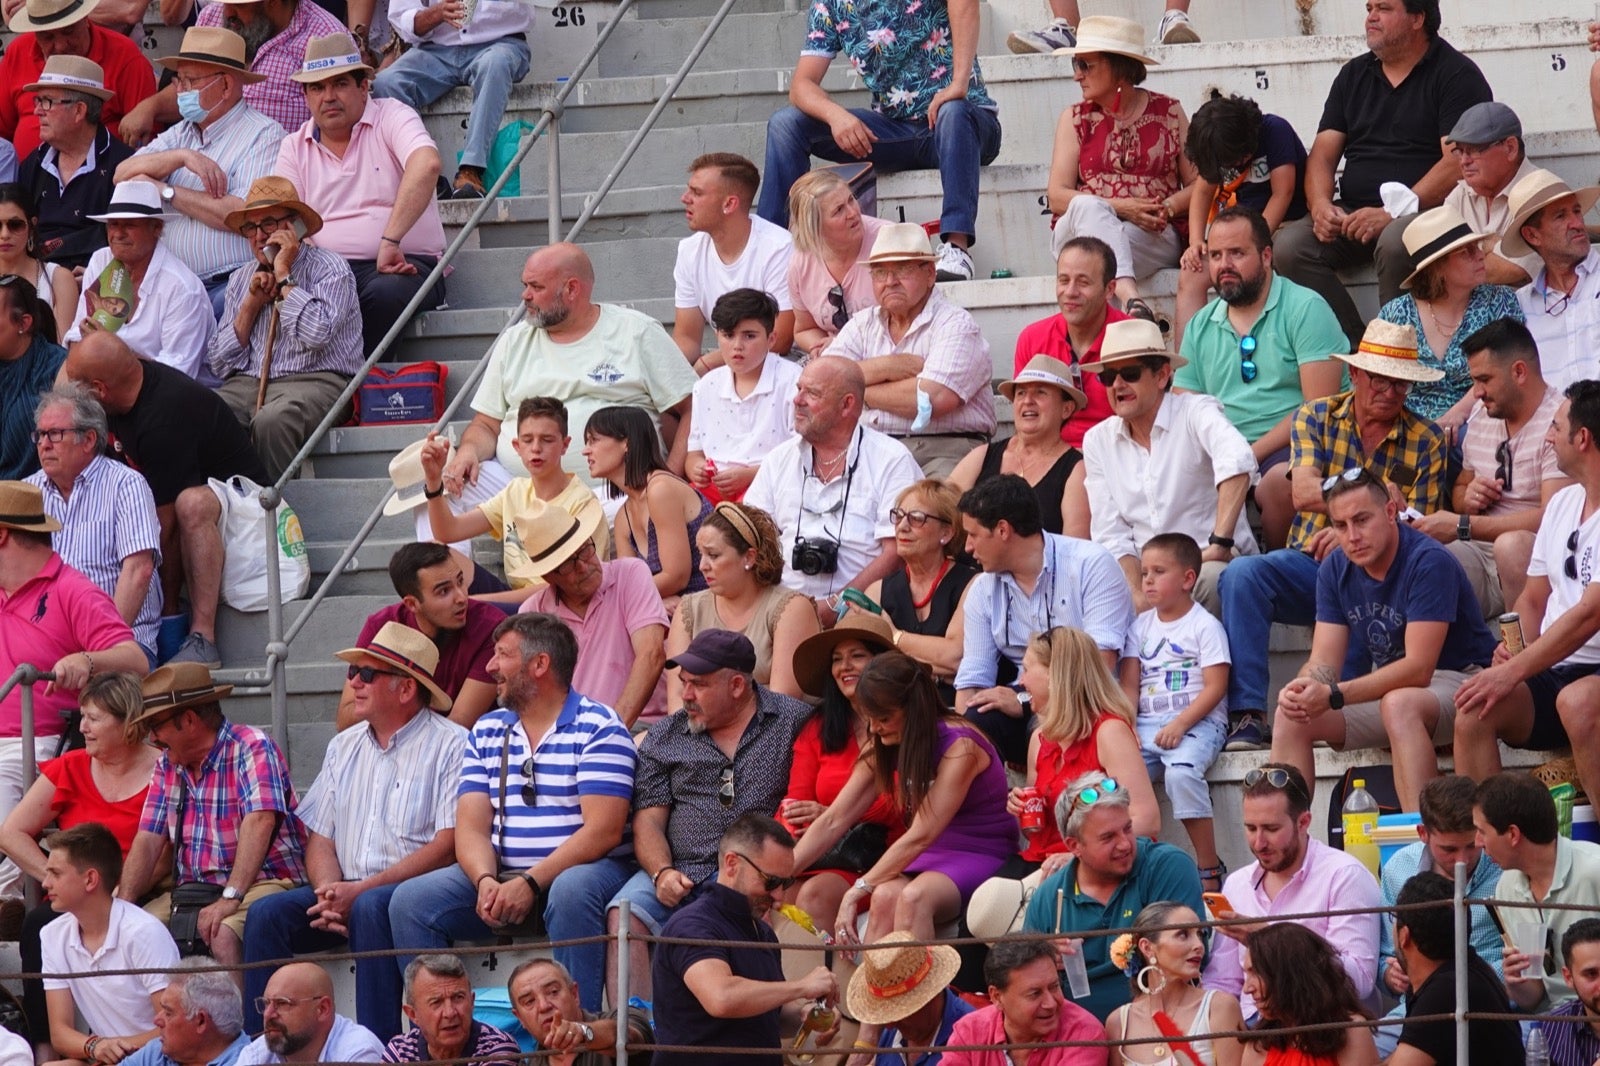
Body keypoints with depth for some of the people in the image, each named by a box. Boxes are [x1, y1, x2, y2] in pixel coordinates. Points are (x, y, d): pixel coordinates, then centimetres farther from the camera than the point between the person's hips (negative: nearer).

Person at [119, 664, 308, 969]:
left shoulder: (251, 747, -9)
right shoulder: (168, 764, 13)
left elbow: (259, 822, -23)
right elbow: (148, 840, 9)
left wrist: (230, 898, -33)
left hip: (263, 882, -7)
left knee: (222, 934, -36)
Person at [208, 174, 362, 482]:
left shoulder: (329, 268, 4)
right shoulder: (241, 279, 21)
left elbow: (317, 335, -17)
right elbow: (220, 365, 16)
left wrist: (283, 275, -5)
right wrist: (251, 304, 6)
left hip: (314, 382, -5)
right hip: (247, 384, 5)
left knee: (271, 421, -39)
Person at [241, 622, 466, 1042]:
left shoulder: (450, 747, -4)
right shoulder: (344, 747, 19)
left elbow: (449, 846, -13)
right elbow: (320, 838, 16)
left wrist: (360, 891, -17)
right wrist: (331, 895, -8)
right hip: (348, 893, 7)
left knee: (371, 907, -37)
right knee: (268, 913, -16)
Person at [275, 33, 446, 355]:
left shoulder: (392, 117, 4)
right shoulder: (295, 147, 16)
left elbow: (426, 165, -18)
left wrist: (390, 241, -28)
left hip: (400, 267, -2)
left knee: (384, 292, -38)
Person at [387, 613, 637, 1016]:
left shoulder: (597, 727, -5)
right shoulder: (487, 732, 14)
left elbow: (603, 831, -15)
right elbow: (471, 827, 5)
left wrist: (530, 884, -23)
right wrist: (485, 881, -18)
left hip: (587, 867, -6)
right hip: (501, 875, 6)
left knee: (571, 892, -40)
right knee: (410, 899, -14)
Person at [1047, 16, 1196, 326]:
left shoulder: (1168, 112, 12)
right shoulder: (1075, 119, 13)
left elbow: (1199, 184, 9)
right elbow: (1056, 196, 3)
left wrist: (1168, 207, -13)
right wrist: (1119, 207, -11)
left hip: (1155, 237, 0)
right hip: (1082, 228, 0)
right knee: (1087, 205, -37)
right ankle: (1129, 297, -61)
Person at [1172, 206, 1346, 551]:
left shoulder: (1305, 309, -2)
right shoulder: (1200, 328, 16)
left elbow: (1320, 407, -11)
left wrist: (1252, 454, -17)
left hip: (1292, 447, -4)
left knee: (1280, 481, -37)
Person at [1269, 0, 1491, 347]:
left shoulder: (1456, 75, -1)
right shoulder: (1354, 75, 19)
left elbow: (1458, 163, -13)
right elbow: (1323, 154, 15)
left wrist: (1393, 212, -21)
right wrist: (1320, 204, -8)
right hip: (1352, 214, 6)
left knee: (1395, 243, -38)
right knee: (1288, 245, -20)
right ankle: (1354, 347, -17)